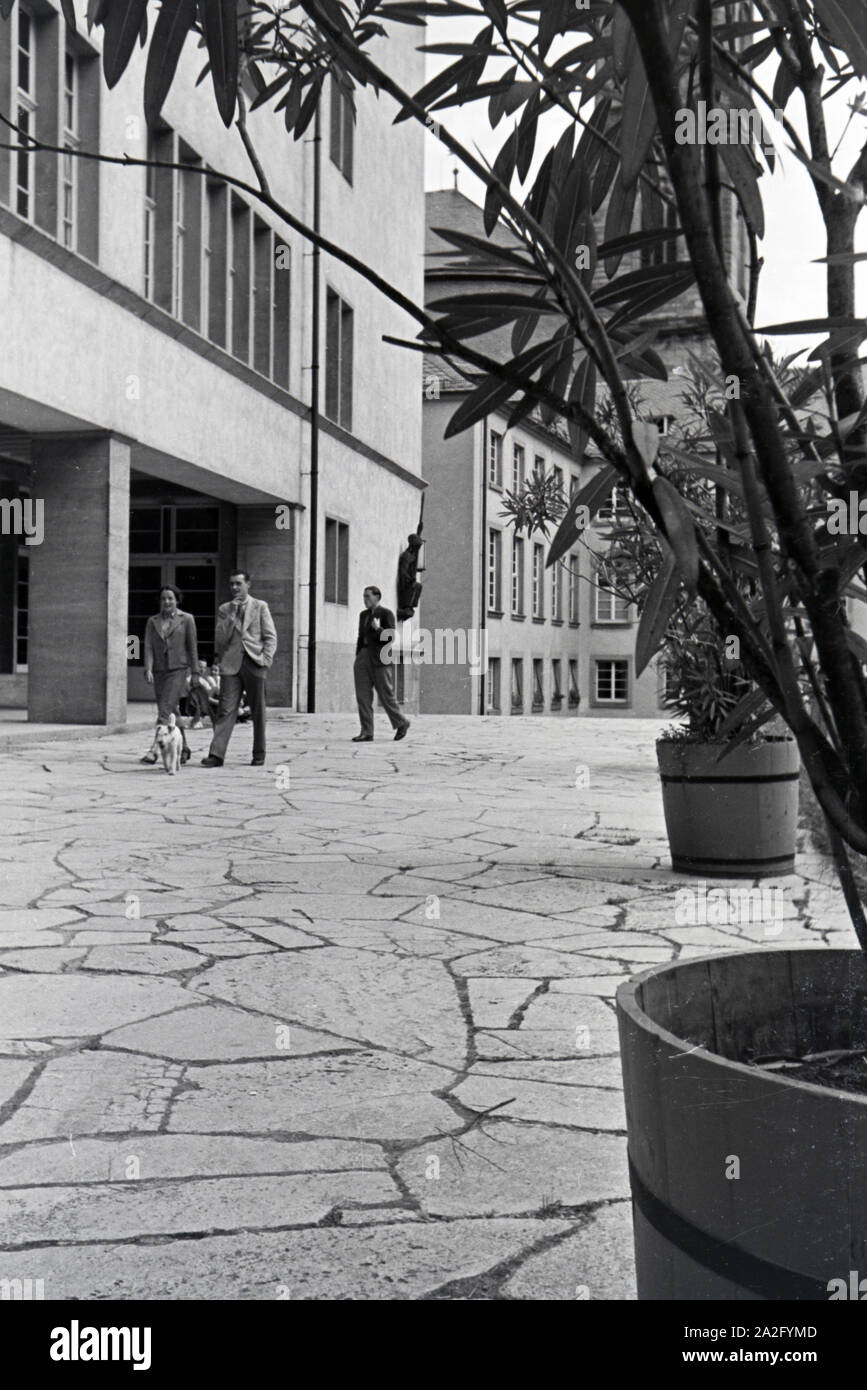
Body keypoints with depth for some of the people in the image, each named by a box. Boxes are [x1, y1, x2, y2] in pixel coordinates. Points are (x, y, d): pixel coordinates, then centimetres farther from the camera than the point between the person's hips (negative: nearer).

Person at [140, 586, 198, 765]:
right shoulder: (153, 621, 11)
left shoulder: (187, 619, 3)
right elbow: (148, 647, 4)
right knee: (171, 712, 8)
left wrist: (195, 672, 2)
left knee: (165, 710, -16)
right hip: (159, 671, 4)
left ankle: (154, 749, -22)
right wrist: (148, 670, -9)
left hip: (178, 670, -4)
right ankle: (182, 749, 20)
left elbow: (192, 647, 4)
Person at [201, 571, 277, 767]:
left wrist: (266, 659, -7)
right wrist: (231, 614, -6)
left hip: (254, 663, -1)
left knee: (258, 711, 4)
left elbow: (270, 636, 6)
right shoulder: (224, 609, 13)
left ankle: (259, 754, 15)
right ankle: (216, 754, -10)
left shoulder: (260, 606, 8)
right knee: (226, 709, -7)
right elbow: (220, 638, 4)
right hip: (230, 663, 1)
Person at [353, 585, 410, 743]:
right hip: (363, 657, 6)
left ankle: (401, 723, 20)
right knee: (363, 696, -4)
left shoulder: (386, 614, -4)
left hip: (379, 659, -6)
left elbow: (390, 638, -11)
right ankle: (367, 733, -5)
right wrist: (357, 660, 16)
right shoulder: (363, 615, 16)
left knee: (386, 696, -2)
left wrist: (378, 629, -26)